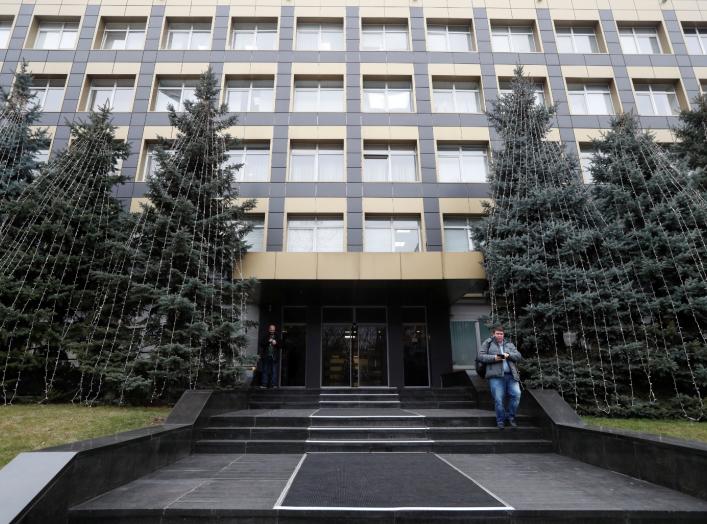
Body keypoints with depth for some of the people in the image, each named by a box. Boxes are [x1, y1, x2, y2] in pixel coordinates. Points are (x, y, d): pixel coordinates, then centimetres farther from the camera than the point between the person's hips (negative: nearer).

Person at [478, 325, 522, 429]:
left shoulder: (509, 344, 20)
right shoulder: (488, 343, 10)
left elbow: (519, 356, 10)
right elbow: (481, 357, 2)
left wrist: (508, 355, -9)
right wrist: (494, 358, -12)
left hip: (511, 375, 3)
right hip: (496, 376, -3)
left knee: (516, 394, -9)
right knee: (499, 399, -4)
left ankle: (510, 417, 13)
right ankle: (500, 420, 16)